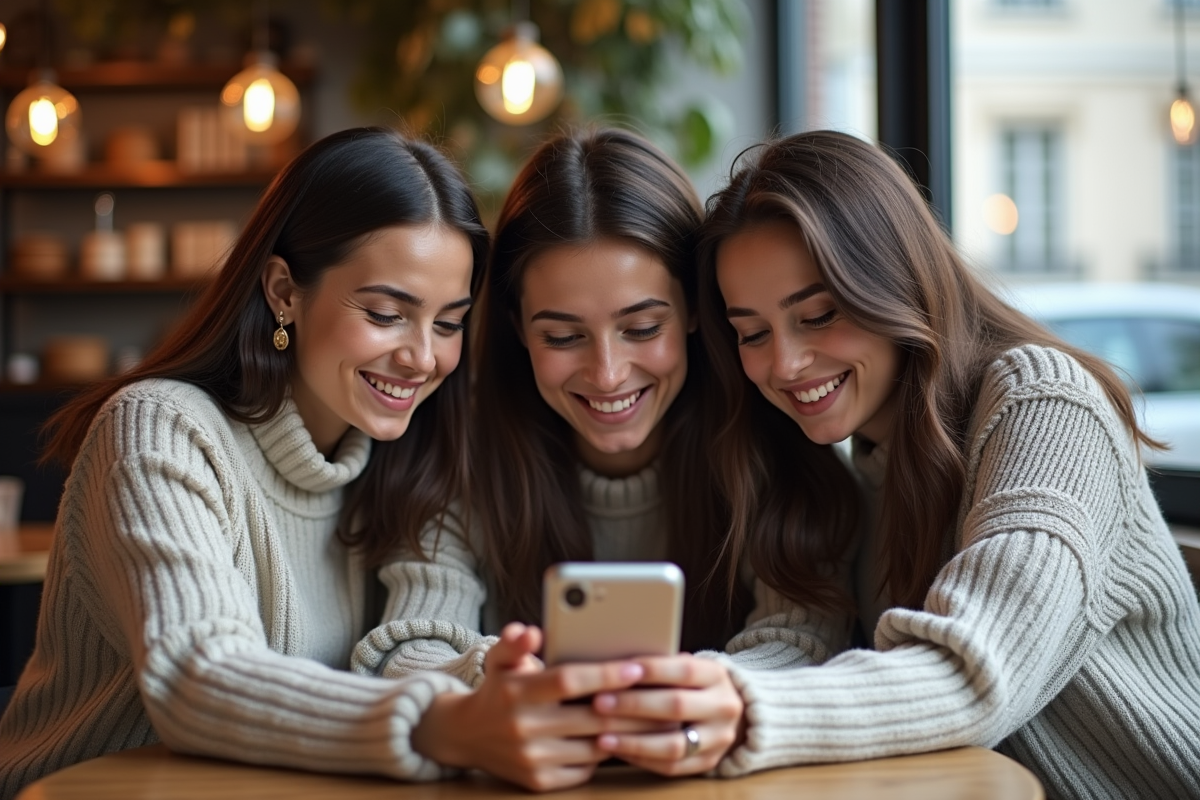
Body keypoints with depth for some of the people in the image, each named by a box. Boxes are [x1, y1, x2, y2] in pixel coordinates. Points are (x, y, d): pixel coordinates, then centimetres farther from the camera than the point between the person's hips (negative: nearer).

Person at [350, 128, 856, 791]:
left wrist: (725, 706, -40)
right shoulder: (468, 449, -7)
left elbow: (797, 642, -16)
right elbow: (407, 653, -15)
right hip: (520, 785, 1)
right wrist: (463, 724, -39)